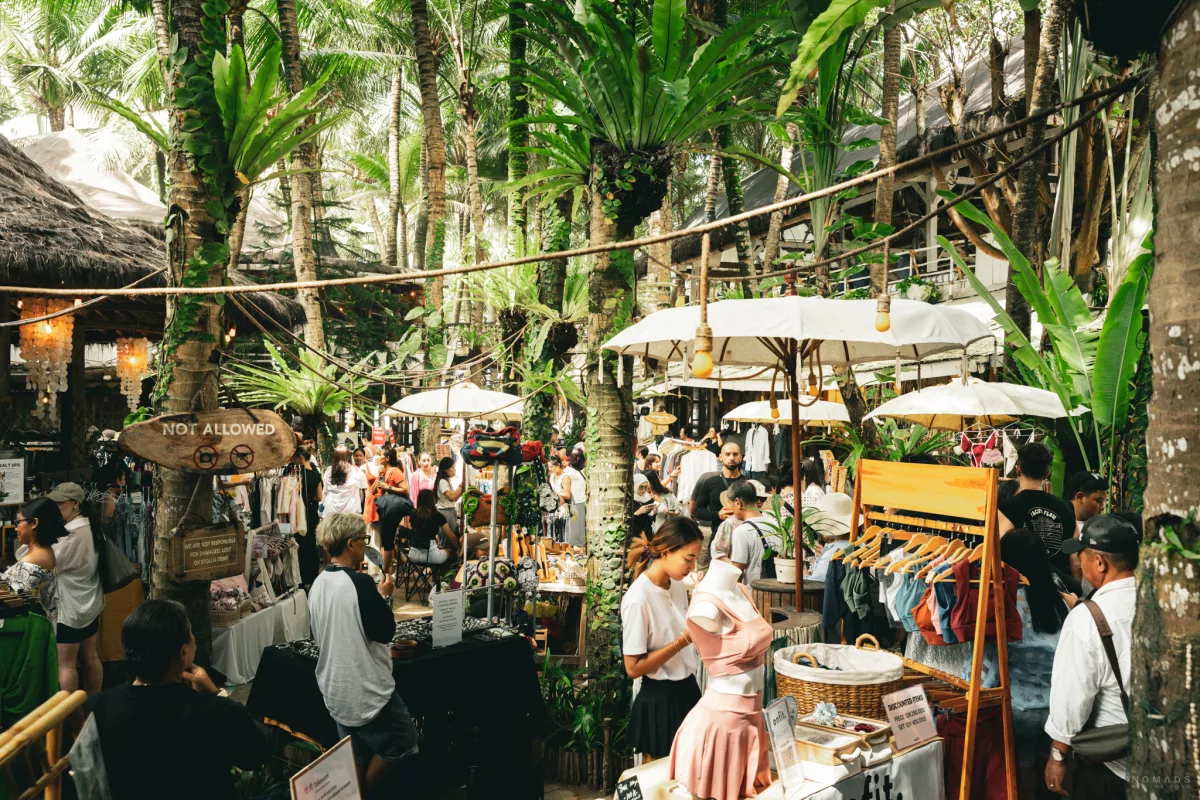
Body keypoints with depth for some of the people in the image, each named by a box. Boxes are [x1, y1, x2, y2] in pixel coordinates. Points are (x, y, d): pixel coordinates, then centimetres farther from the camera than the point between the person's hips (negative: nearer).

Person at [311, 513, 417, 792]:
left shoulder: (318, 584, 3)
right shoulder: (360, 582, -23)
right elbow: (385, 631, -17)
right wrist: (384, 596, -2)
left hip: (335, 688, 8)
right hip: (367, 686, -8)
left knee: (354, 758, 17)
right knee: (402, 741, 9)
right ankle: (365, 792, 13)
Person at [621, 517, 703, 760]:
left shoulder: (677, 585, 1)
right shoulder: (638, 599, -23)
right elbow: (633, 667, -21)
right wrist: (683, 640, -23)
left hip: (687, 690, 7)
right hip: (659, 701, -7)